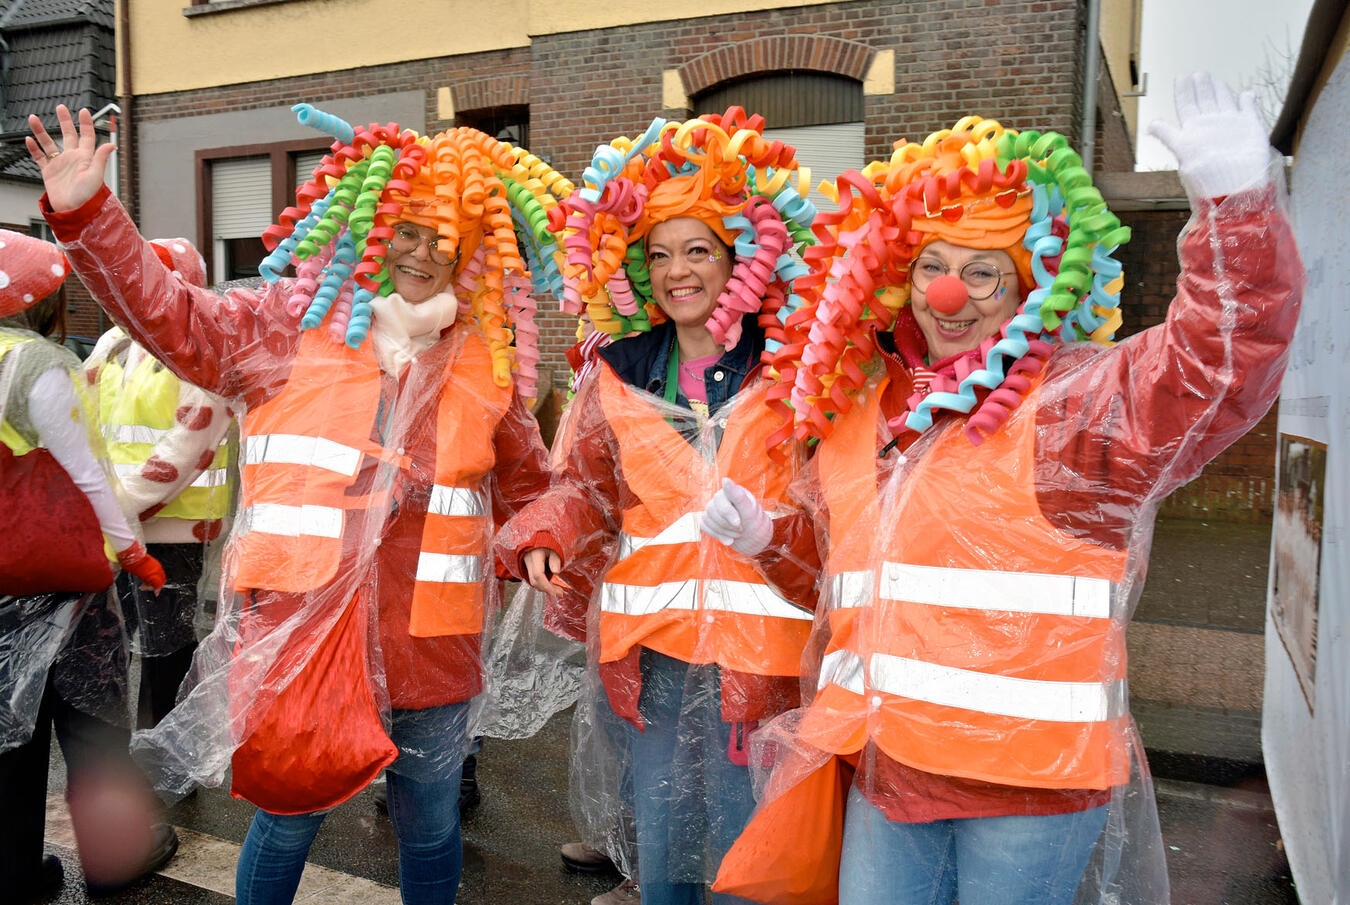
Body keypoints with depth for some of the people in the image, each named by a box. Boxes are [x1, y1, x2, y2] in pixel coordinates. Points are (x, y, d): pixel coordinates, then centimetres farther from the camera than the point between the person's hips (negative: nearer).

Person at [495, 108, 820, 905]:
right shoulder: (622, 376, 6)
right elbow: (587, 486, 15)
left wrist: (772, 530, -18)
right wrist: (543, 539, -3)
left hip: (754, 650, -3)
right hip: (647, 650, 3)